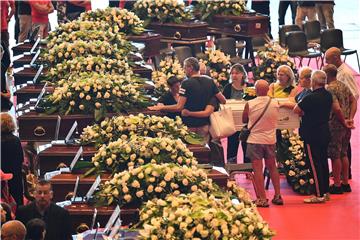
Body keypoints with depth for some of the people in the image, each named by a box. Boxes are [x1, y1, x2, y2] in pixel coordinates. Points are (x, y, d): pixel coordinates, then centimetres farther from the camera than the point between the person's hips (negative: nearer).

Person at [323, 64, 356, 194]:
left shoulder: (329, 89, -17)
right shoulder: (343, 86, 9)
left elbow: (337, 108, -26)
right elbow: (353, 101, 9)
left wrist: (344, 123, -13)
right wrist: (350, 119, 2)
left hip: (335, 126, -8)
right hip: (346, 129, 8)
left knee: (335, 156, 1)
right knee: (343, 154, 16)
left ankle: (337, 185, 6)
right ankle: (345, 183, 22)